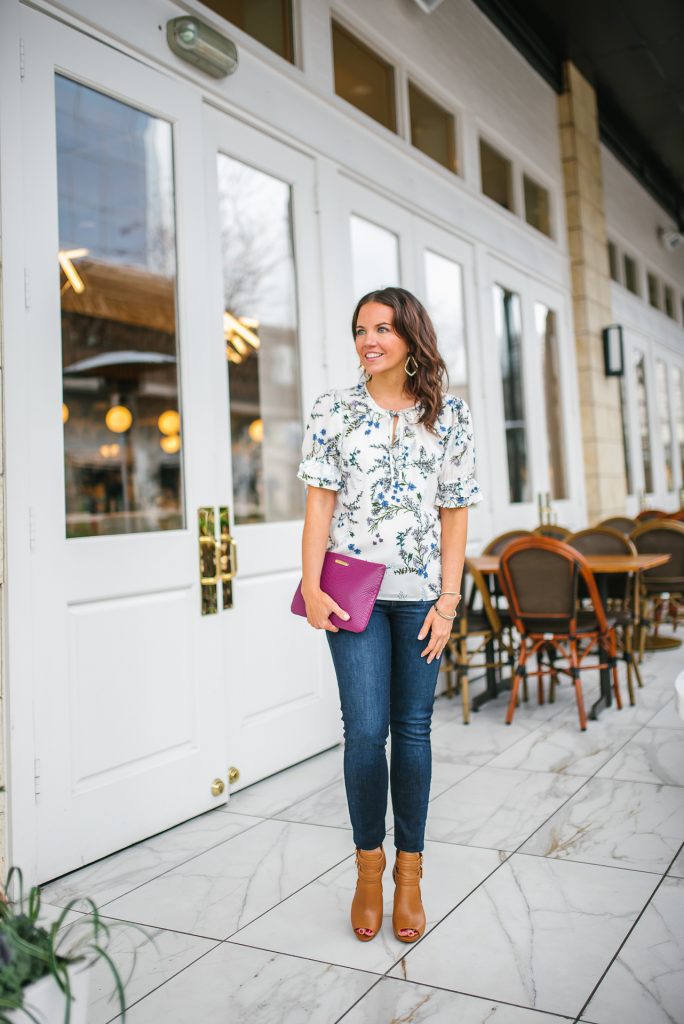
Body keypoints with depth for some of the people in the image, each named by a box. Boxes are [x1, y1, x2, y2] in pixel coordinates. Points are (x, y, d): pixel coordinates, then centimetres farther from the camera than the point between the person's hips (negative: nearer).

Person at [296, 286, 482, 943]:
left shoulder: (450, 416, 5)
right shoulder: (334, 410, 3)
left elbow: (454, 513, 4)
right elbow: (320, 501, 0)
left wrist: (448, 600, -2)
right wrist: (312, 586, -8)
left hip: (419, 592, 1)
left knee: (412, 728, 7)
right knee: (365, 729, -5)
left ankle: (409, 871, 21)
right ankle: (368, 864, 17)